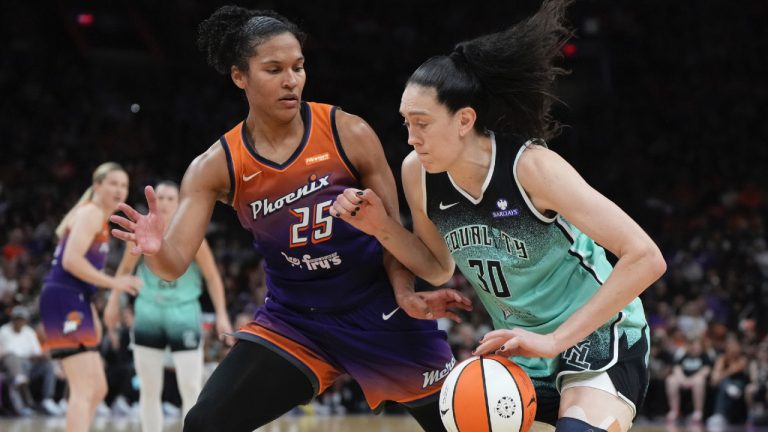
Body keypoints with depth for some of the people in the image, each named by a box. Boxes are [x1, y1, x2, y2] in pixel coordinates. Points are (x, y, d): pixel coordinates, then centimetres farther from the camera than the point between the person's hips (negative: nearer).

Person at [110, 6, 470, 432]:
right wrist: (156, 250, -39)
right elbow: (176, 263, -15)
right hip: (292, 319, 1)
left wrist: (406, 295, -22)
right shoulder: (215, 167, -10)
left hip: (378, 312, -1)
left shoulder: (349, 134, -13)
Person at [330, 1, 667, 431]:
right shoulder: (418, 174, -7)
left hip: (598, 339, -6)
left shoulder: (531, 167, -24)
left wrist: (554, 340, -27)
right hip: (520, 349, 7)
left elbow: (646, 259, -27)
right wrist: (381, 226, -6)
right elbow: (439, 268, 13)